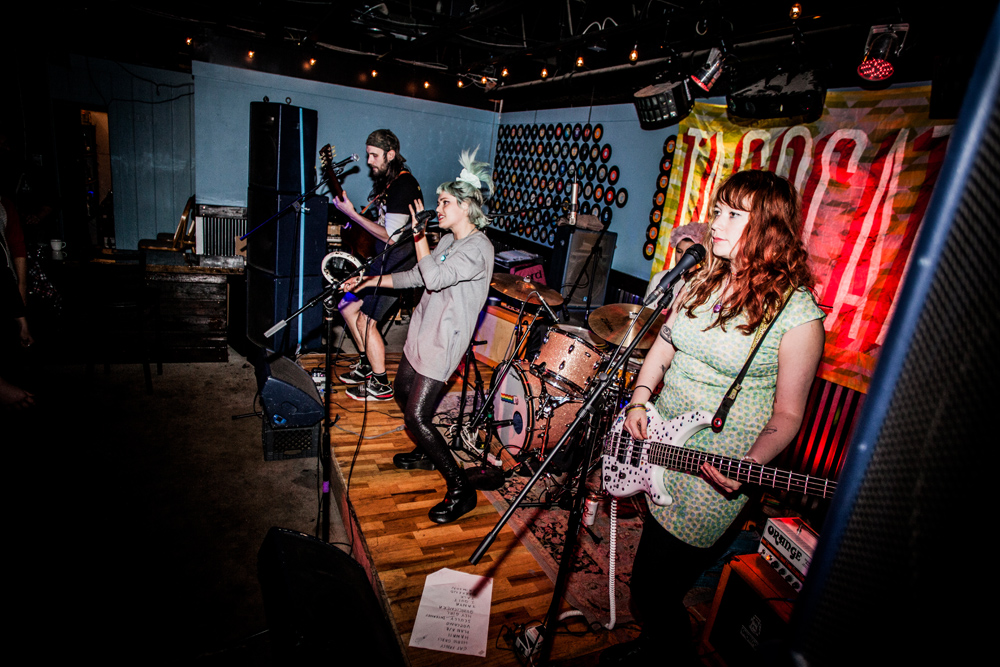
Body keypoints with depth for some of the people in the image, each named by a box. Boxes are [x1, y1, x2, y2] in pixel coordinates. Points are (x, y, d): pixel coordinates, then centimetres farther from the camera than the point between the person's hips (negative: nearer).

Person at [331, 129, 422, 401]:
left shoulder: (404, 185, -18)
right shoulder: (385, 181, 13)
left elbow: (390, 236, -22)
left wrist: (352, 213, -18)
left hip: (398, 265, -10)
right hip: (381, 261, 10)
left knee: (365, 319, -7)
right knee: (347, 306, 13)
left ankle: (381, 385, 8)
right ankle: (367, 365, 28)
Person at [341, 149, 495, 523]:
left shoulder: (479, 248, -18)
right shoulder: (450, 241, 12)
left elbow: (435, 278, -28)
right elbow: (417, 276, 18)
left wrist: (419, 235, -19)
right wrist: (371, 281, 15)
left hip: (443, 341, -10)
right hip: (422, 331, 10)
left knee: (416, 415, -11)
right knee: (403, 393, 22)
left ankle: (460, 490, 1)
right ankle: (427, 454, 43)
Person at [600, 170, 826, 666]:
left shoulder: (797, 312, -14)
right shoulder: (703, 280, 5)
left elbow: (787, 413, -9)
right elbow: (663, 345, 13)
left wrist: (748, 468, -23)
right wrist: (638, 401, -1)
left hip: (716, 475, -6)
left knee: (652, 592, 2)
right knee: (656, 580, 23)